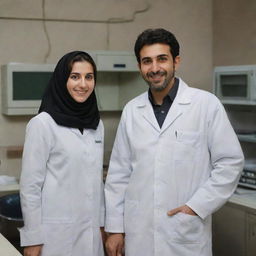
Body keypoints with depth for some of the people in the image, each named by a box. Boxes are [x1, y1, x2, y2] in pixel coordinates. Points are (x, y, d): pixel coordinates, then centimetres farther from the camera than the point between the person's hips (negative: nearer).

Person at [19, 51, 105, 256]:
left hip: (91, 234, 6)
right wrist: (33, 239, -11)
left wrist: (101, 223, 13)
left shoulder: (97, 124, 8)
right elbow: (30, 187, -11)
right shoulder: (42, 124, -10)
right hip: (56, 234, -5)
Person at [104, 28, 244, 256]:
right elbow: (119, 172, 7)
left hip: (186, 231, -3)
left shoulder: (206, 104, -6)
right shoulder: (132, 110, 5)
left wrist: (198, 206, -10)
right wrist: (115, 228, 7)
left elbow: (230, 161, -4)